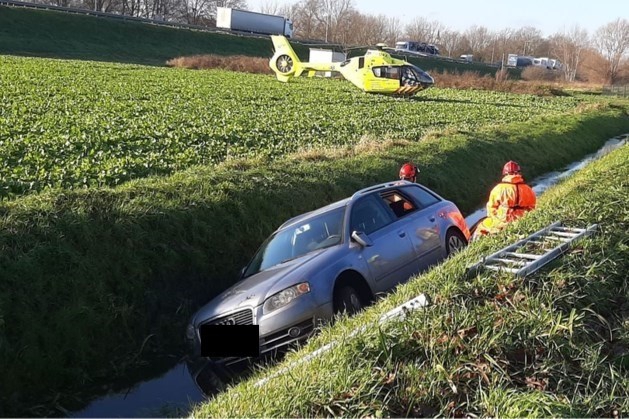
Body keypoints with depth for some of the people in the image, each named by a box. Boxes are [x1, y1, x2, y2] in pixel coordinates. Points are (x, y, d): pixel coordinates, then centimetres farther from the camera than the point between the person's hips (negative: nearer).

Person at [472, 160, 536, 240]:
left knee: (481, 228, 15)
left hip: (503, 223, -3)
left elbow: (491, 208, -4)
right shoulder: (528, 190, 2)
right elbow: (532, 207, 8)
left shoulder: (499, 189, -6)